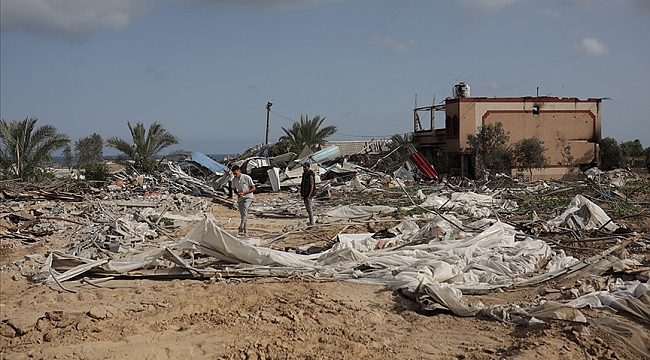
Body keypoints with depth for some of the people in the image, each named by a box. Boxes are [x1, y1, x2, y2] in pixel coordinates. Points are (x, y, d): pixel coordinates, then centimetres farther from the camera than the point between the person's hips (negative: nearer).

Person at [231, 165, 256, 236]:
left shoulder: (247, 178, -11)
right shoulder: (234, 180, 4)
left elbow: (253, 188, -7)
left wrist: (243, 193, -16)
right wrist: (237, 193, -6)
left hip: (248, 197, -6)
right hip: (240, 199, 6)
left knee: (244, 209, -32)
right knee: (243, 214, 5)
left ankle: (241, 226, -44)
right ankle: (246, 231, 10)